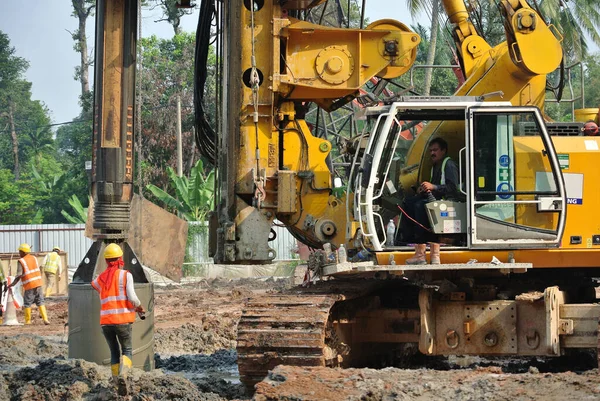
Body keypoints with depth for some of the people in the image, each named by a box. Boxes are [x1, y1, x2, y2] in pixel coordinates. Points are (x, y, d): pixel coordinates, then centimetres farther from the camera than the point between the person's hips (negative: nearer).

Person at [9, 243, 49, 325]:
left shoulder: (21, 261, -9)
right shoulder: (34, 258, 10)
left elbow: (19, 275, -14)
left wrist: (12, 284, -6)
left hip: (29, 285, -5)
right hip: (38, 283, 5)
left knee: (27, 304, 7)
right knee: (40, 302, 7)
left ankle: (28, 321, 9)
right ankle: (45, 319, -2)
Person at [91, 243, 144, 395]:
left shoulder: (100, 278, 8)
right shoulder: (125, 275, -4)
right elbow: (132, 297, -11)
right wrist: (140, 307, 7)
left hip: (105, 321, 3)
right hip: (122, 320, -3)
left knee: (114, 352, 19)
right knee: (127, 350, 8)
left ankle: (117, 381, 11)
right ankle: (123, 375, -20)